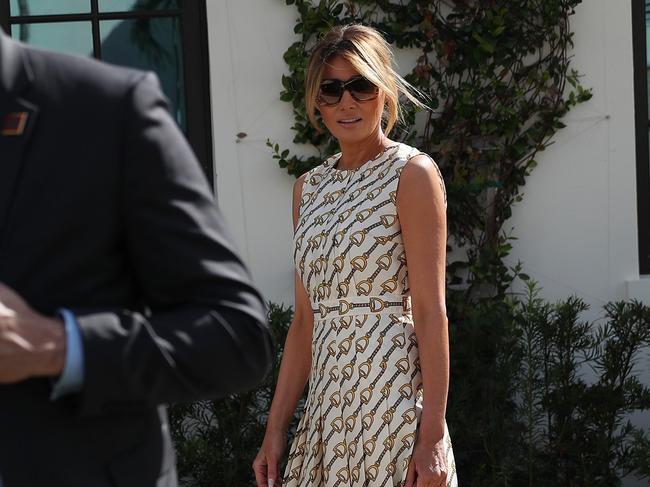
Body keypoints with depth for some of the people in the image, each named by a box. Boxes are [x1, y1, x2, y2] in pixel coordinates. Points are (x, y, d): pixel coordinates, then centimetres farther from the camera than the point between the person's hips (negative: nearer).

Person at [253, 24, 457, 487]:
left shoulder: (412, 173, -7)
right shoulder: (309, 187, 12)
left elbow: (431, 312, -12)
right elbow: (306, 319, 13)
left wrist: (432, 436, -17)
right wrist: (276, 428, 9)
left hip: (394, 396, -6)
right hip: (329, 403, 6)